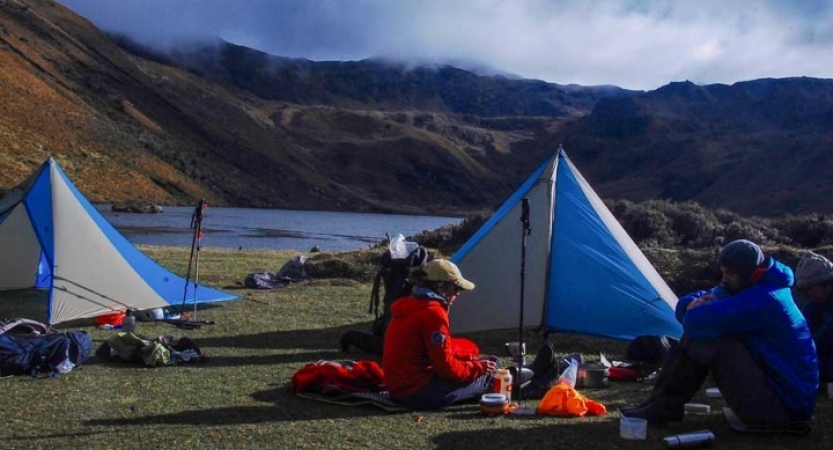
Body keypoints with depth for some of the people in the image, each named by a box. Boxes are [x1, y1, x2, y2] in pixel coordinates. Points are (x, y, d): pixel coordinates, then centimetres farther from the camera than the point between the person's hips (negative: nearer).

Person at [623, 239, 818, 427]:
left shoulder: (763, 300, -23)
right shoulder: (740, 290, 8)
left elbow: (696, 322, -31)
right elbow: (687, 304, 12)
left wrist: (696, 311, -5)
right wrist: (695, 305, -13)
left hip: (783, 405, -10)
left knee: (707, 336, -20)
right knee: (696, 335, 5)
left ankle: (663, 408, -8)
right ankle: (661, 402, 5)